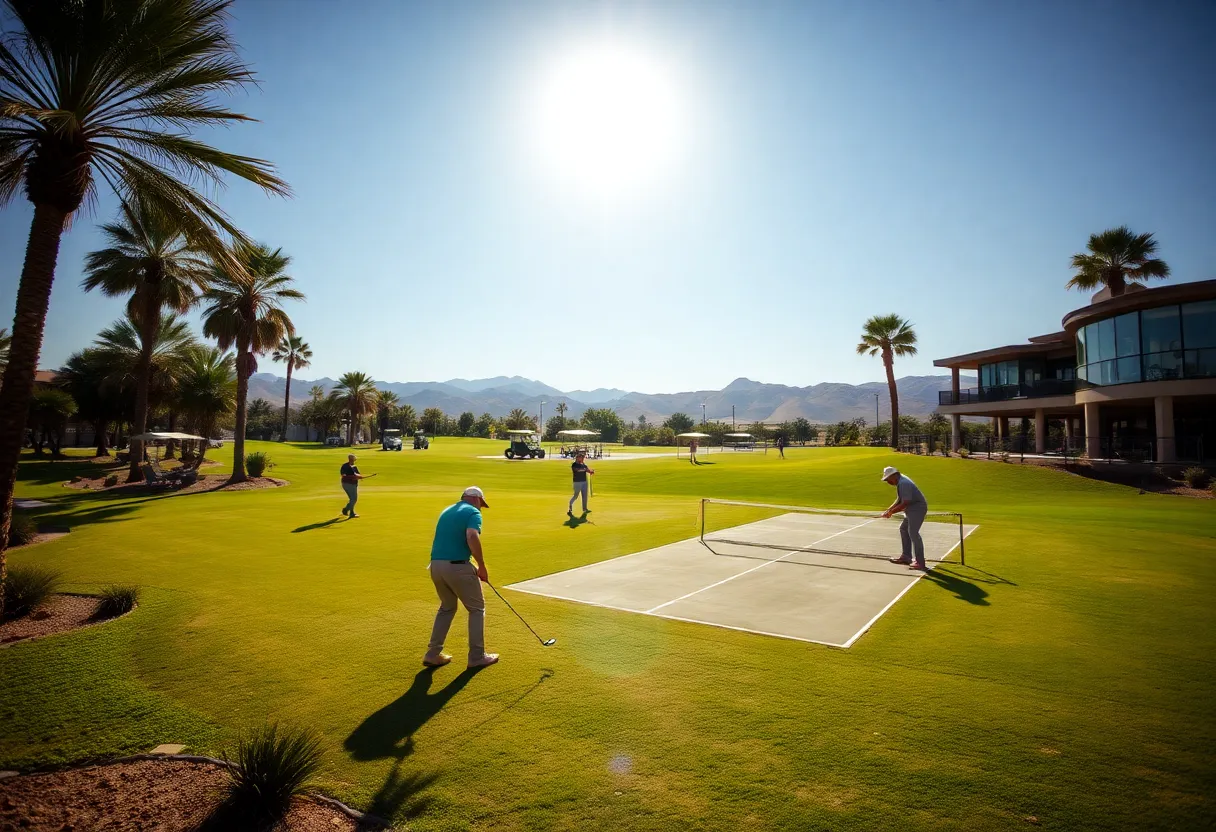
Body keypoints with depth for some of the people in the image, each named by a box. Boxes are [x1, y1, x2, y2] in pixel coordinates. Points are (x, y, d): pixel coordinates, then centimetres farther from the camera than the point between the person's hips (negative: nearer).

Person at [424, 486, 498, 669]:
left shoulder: (446, 511, 20)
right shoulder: (473, 512, -4)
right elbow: (472, 538, -23)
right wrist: (482, 566, -13)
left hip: (436, 565, 7)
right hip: (457, 566, -7)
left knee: (447, 607, 26)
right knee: (477, 608, 11)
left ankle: (433, 654, 24)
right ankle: (477, 656, 15)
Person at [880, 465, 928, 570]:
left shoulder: (904, 484, -23)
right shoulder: (900, 482, 10)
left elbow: (905, 503, -25)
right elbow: (899, 500, 16)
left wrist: (891, 512, -18)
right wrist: (889, 510, 5)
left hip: (917, 509, -12)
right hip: (912, 509, 12)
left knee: (913, 532, -16)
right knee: (903, 529, 19)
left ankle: (920, 562, -14)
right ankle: (906, 556, 27)